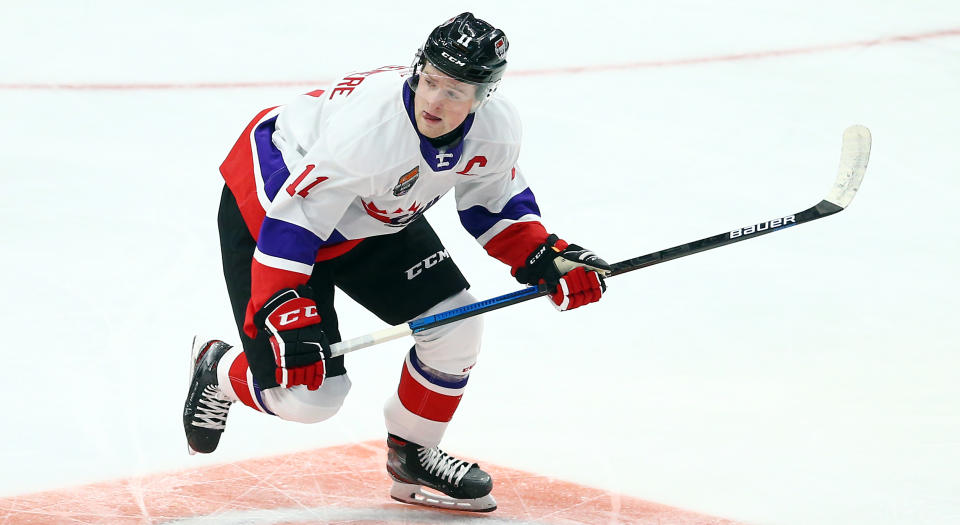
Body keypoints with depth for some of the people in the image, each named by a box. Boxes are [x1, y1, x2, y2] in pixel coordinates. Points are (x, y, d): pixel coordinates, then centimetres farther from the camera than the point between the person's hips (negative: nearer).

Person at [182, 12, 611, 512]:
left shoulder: (496, 129, -18)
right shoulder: (367, 126, -40)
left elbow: (494, 203, 3)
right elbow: (290, 221, -34)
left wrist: (547, 259, -12)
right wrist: (283, 317, -37)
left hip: (378, 217, 7)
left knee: (457, 329, -2)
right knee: (307, 394, -11)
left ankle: (412, 455, 23)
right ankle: (219, 370, 24)